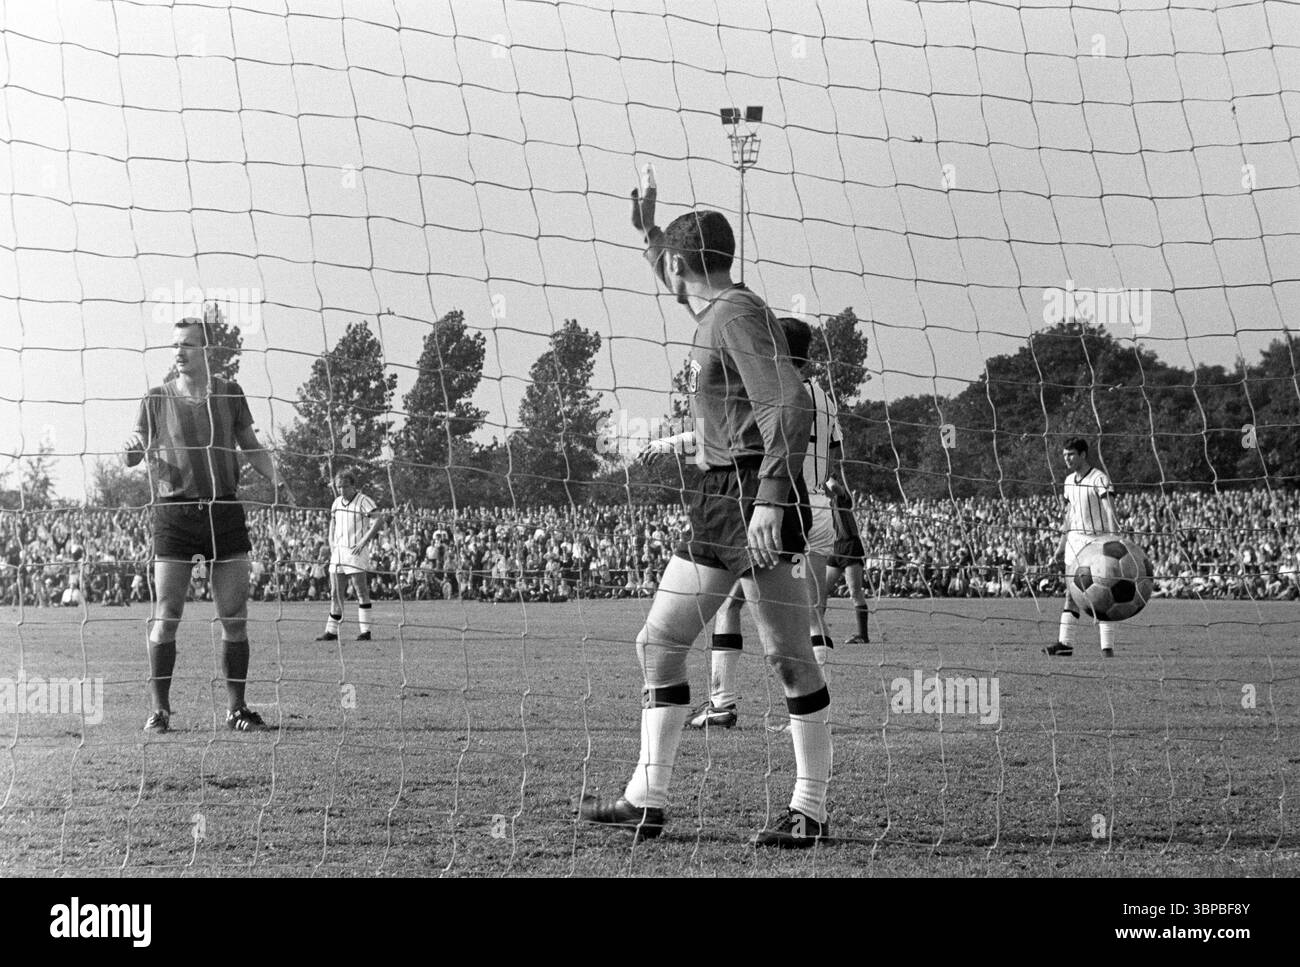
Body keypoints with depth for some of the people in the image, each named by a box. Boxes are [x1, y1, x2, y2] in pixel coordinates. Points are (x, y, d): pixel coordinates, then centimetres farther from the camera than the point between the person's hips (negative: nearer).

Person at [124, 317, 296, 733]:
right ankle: (160, 710, 2)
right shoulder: (158, 398, 5)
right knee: (166, 617, -6)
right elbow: (131, 460, 6)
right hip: (174, 511, -2)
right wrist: (133, 448, -17)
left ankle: (236, 707, 10)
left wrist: (276, 481, 0)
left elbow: (251, 446, 15)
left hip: (226, 510, 2)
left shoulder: (229, 393, 9)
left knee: (235, 617, 1)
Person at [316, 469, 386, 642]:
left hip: (356, 552, -7)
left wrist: (363, 541, -21)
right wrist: (332, 545, 11)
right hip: (338, 551, 7)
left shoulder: (363, 501, -8)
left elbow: (379, 519, -18)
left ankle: (365, 631, -5)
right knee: (336, 593, 8)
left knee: (361, 592, -6)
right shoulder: (336, 503, 14)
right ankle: (331, 631, 13)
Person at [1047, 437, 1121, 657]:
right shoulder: (1069, 481, 12)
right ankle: (1065, 644, 1)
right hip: (1075, 540, 7)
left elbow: (1110, 513, -18)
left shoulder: (1099, 479, -11)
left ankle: (1108, 648, -5)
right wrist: (1061, 545, 21)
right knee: (1071, 594, 2)